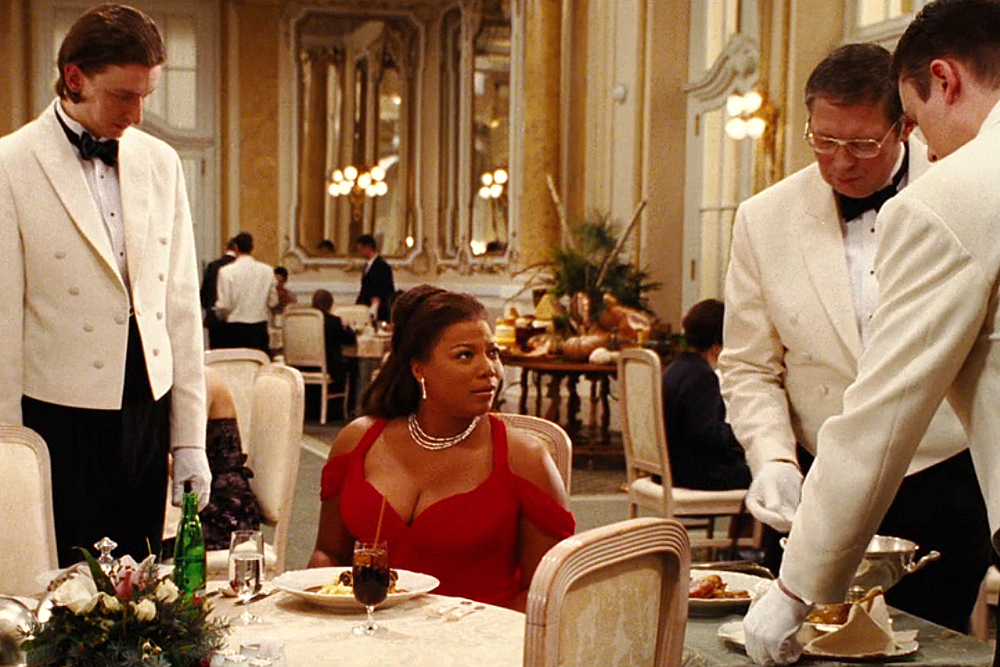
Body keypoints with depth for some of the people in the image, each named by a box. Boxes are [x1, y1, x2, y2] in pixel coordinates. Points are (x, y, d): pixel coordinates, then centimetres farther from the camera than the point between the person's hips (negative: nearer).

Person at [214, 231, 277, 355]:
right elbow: (273, 302, 6)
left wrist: (224, 317, 15)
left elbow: (223, 306, -7)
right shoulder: (267, 270, 1)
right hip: (260, 328, 2)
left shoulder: (226, 271, -7)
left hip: (235, 328, -2)